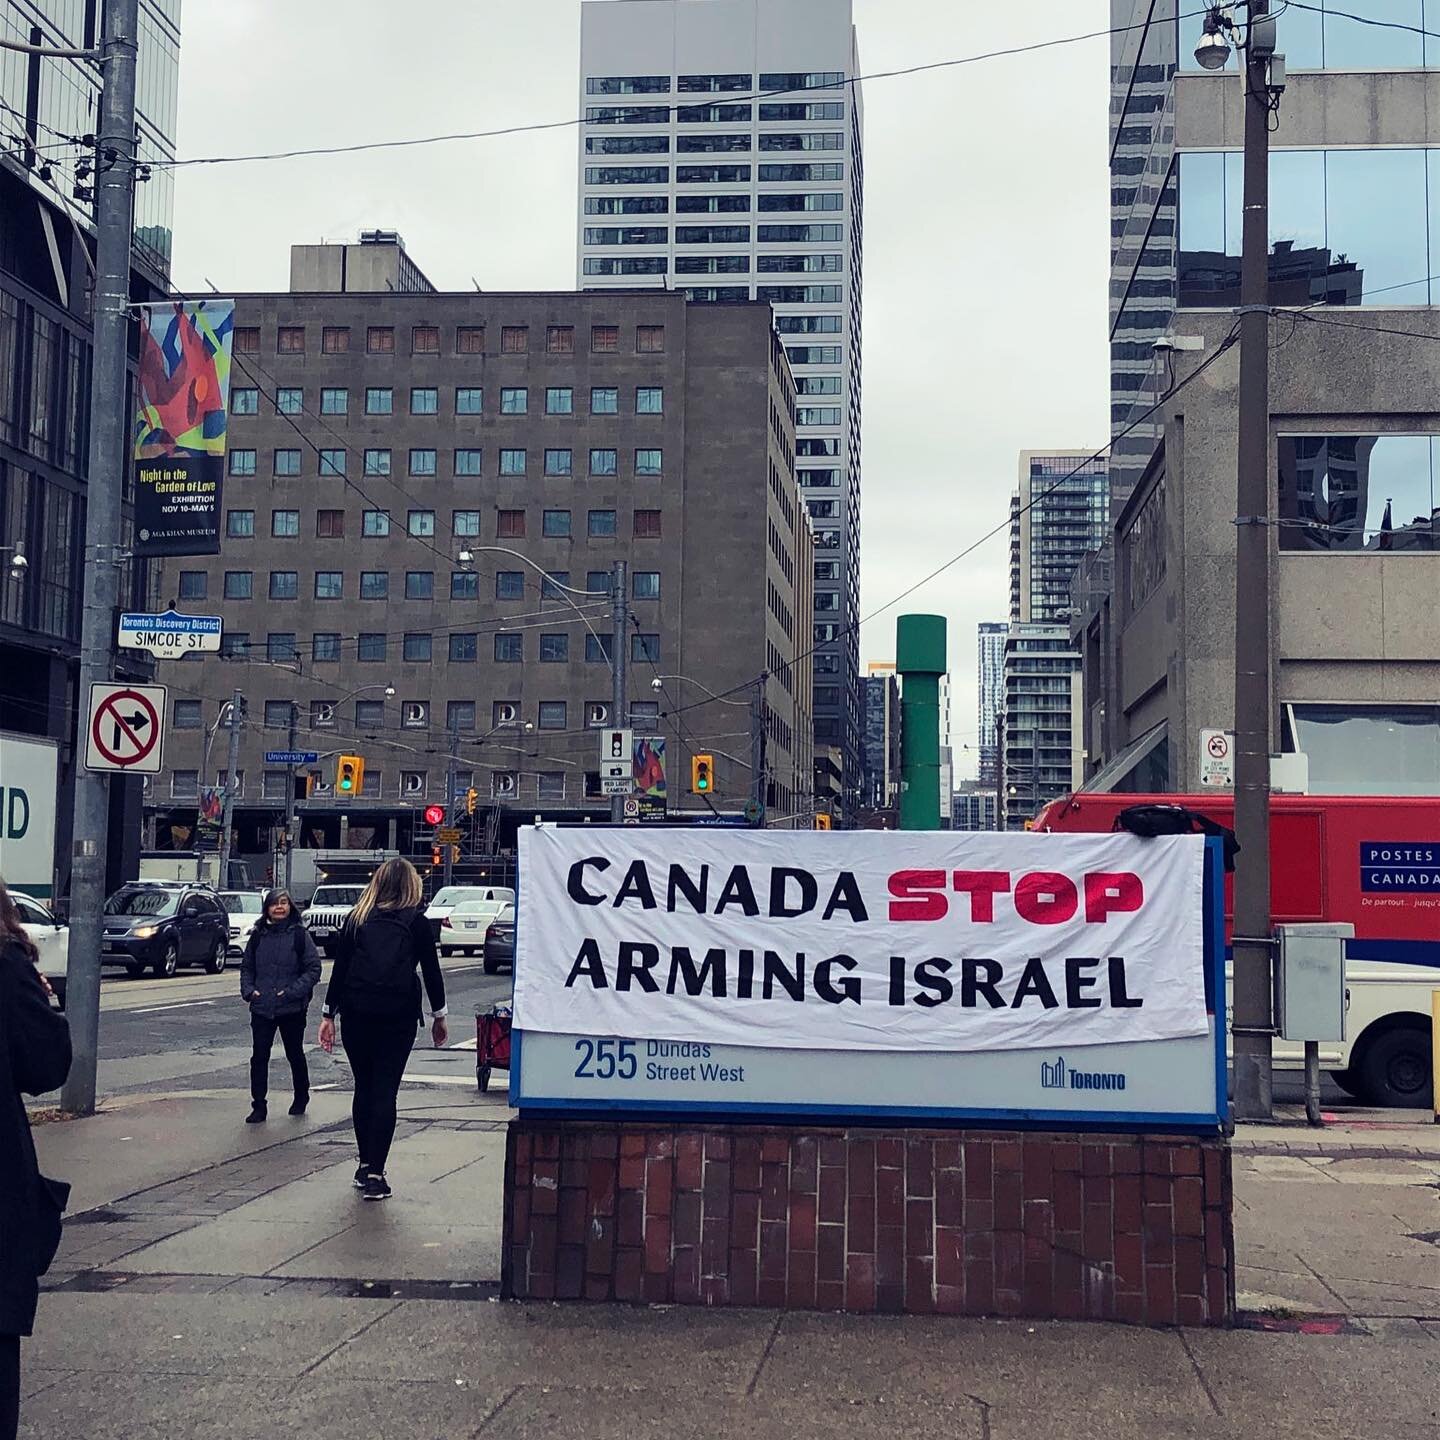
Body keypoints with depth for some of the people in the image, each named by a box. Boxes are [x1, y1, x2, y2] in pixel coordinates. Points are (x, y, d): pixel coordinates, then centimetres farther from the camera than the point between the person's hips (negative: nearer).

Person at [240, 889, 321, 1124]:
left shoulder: (300, 935, -6)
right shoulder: (258, 935, 5)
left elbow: (313, 969, -7)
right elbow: (246, 967, 14)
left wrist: (293, 991, -16)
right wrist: (248, 989, -3)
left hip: (292, 1008, -2)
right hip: (261, 1008, 2)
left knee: (295, 1054, 14)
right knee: (259, 1057, -2)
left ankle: (301, 1097, 33)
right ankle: (258, 1106, 6)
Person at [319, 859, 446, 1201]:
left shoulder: (355, 920, 8)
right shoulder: (416, 923, 3)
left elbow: (339, 969, 7)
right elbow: (432, 971, 5)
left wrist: (329, 1014, 11)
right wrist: (438, 1016, 15)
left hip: (356, 1013, 2)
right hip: (399, 1015, -2)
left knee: (364, 1089, 16)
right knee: (385, 1092, -2)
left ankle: (365, 1165, 22)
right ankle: (375, 1174, -7)